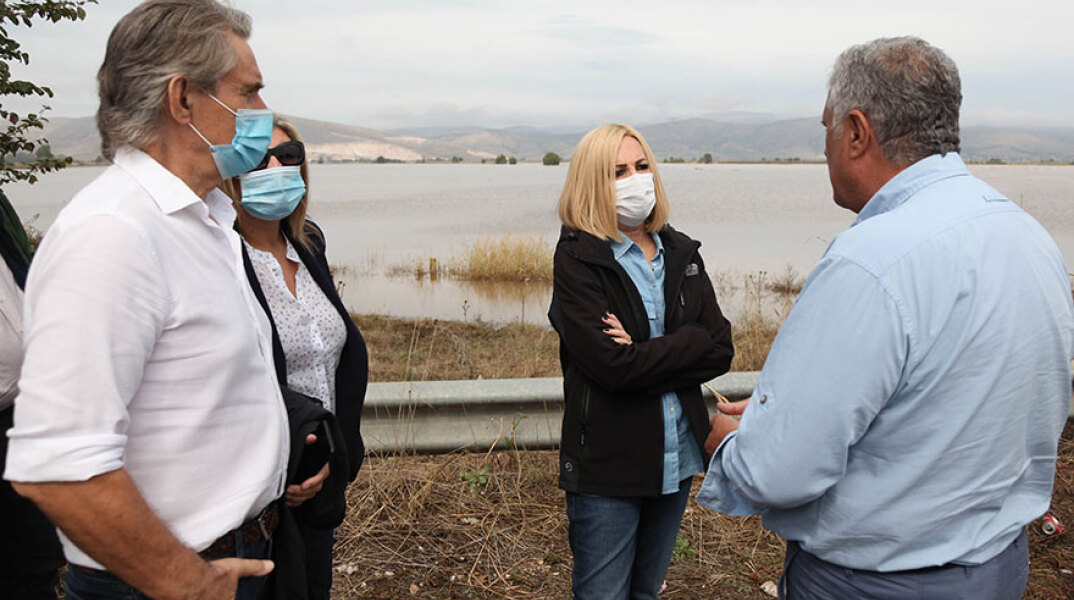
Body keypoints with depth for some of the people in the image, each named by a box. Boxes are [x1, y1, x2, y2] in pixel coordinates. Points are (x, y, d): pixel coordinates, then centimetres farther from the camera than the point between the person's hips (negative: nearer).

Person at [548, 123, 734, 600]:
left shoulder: (681, 254, 5)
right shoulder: (577, 260, -11)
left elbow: (720, 348, -4)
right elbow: (614, 365, -23)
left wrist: (643, 352, -15)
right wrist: (679, 349, -13)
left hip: (677, 459, 5)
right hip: (608, 464, -5)